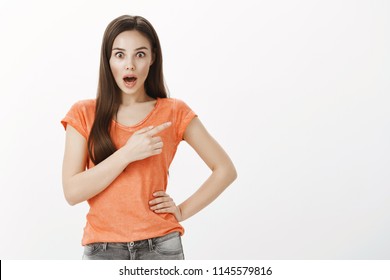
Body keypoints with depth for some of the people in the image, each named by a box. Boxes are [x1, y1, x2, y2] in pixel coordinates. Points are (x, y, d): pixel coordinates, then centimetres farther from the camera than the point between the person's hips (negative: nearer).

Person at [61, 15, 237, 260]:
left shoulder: (174, 112, 1)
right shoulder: (84, 114, 2)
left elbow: (225, 169, 7)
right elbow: (72, 192, -7)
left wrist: (183, 211, -2)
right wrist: (127, 154, -16)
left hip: (160, 248, 0)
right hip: (103, 250, 0)